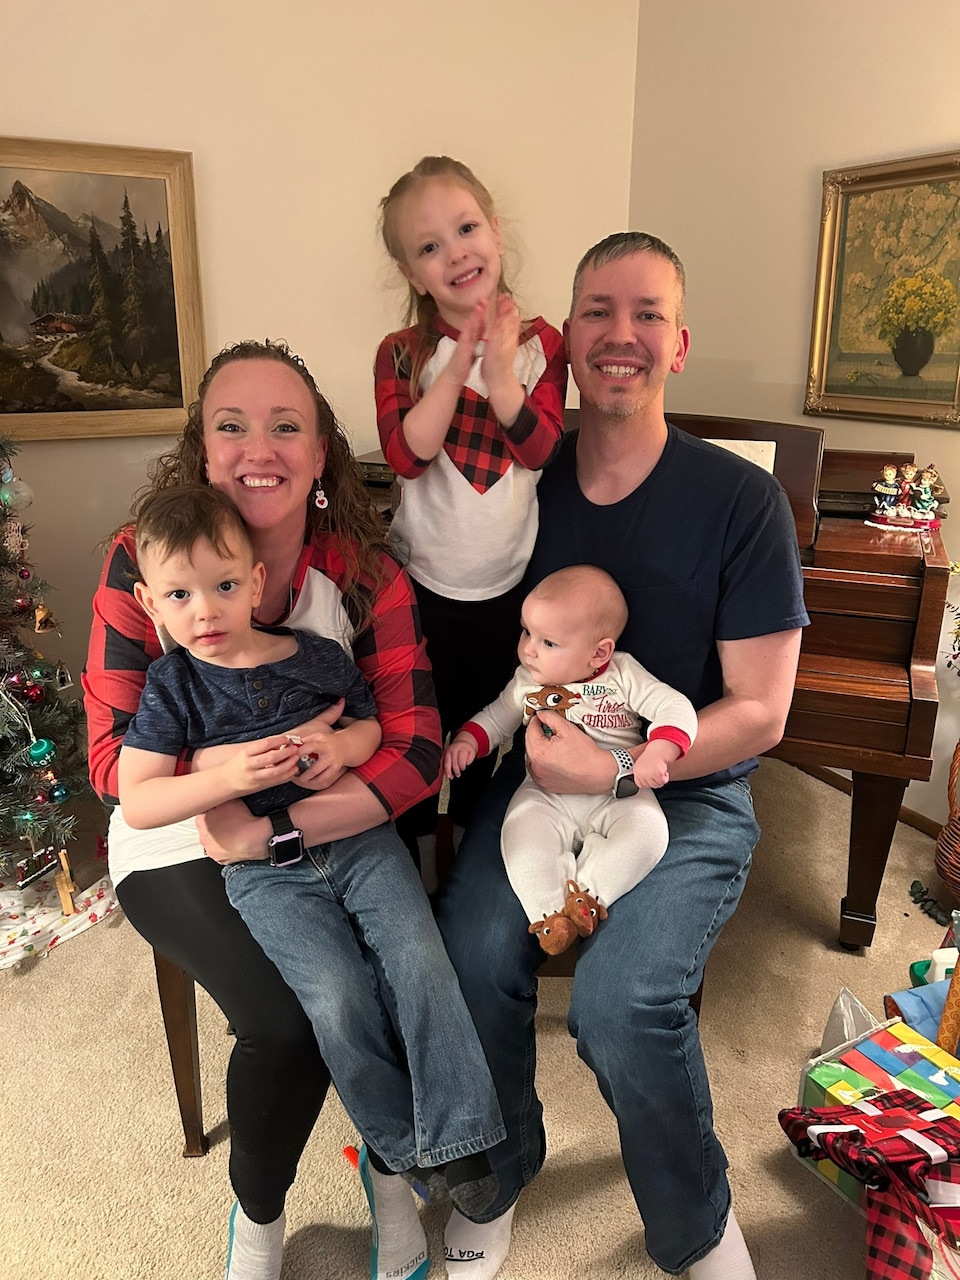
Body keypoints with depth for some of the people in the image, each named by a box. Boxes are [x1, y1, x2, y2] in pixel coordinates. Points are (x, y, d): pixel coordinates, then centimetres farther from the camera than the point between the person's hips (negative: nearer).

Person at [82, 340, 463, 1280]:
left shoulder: (365, 571, -10)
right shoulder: (144, 561, -13)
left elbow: (416, 751, -17)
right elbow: (114, 753, -12)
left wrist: (272, 832, -28)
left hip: (336, 833, 2)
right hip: (181, 847, -1)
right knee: (283, 1019, -22)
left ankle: (388, 1168, 18)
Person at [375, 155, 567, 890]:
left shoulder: (539, 343, -3)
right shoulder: (404, 354, -5)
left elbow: (545, 451, -14)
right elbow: (406, 454, -20)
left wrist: (501, 374, -26)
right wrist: (460, 362, -26)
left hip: (509, 585, 1)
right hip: (422, 583, 0)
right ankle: (417, 877, 34)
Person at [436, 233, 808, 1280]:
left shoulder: (741, 501, -8)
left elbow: (757, 712, -9)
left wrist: (616, 770, -20)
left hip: (691, 792, -2)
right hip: (542, 774, 3)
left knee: (620, 998, -25)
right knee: (472, 956, -21)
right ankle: (499, 1173, 13)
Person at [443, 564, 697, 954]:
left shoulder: (623, 675, -4)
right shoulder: (526, 682, 6)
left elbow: (674, 708, -9)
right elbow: (497, 717, 20)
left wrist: (658, 753, -27)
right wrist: (467, 739, -1)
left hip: (619, 794, -1)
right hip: (547, 795, 1)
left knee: (647, 832, -26)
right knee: (521, 836, -25)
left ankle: (585, 896, -20)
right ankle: (550, 914, -17)